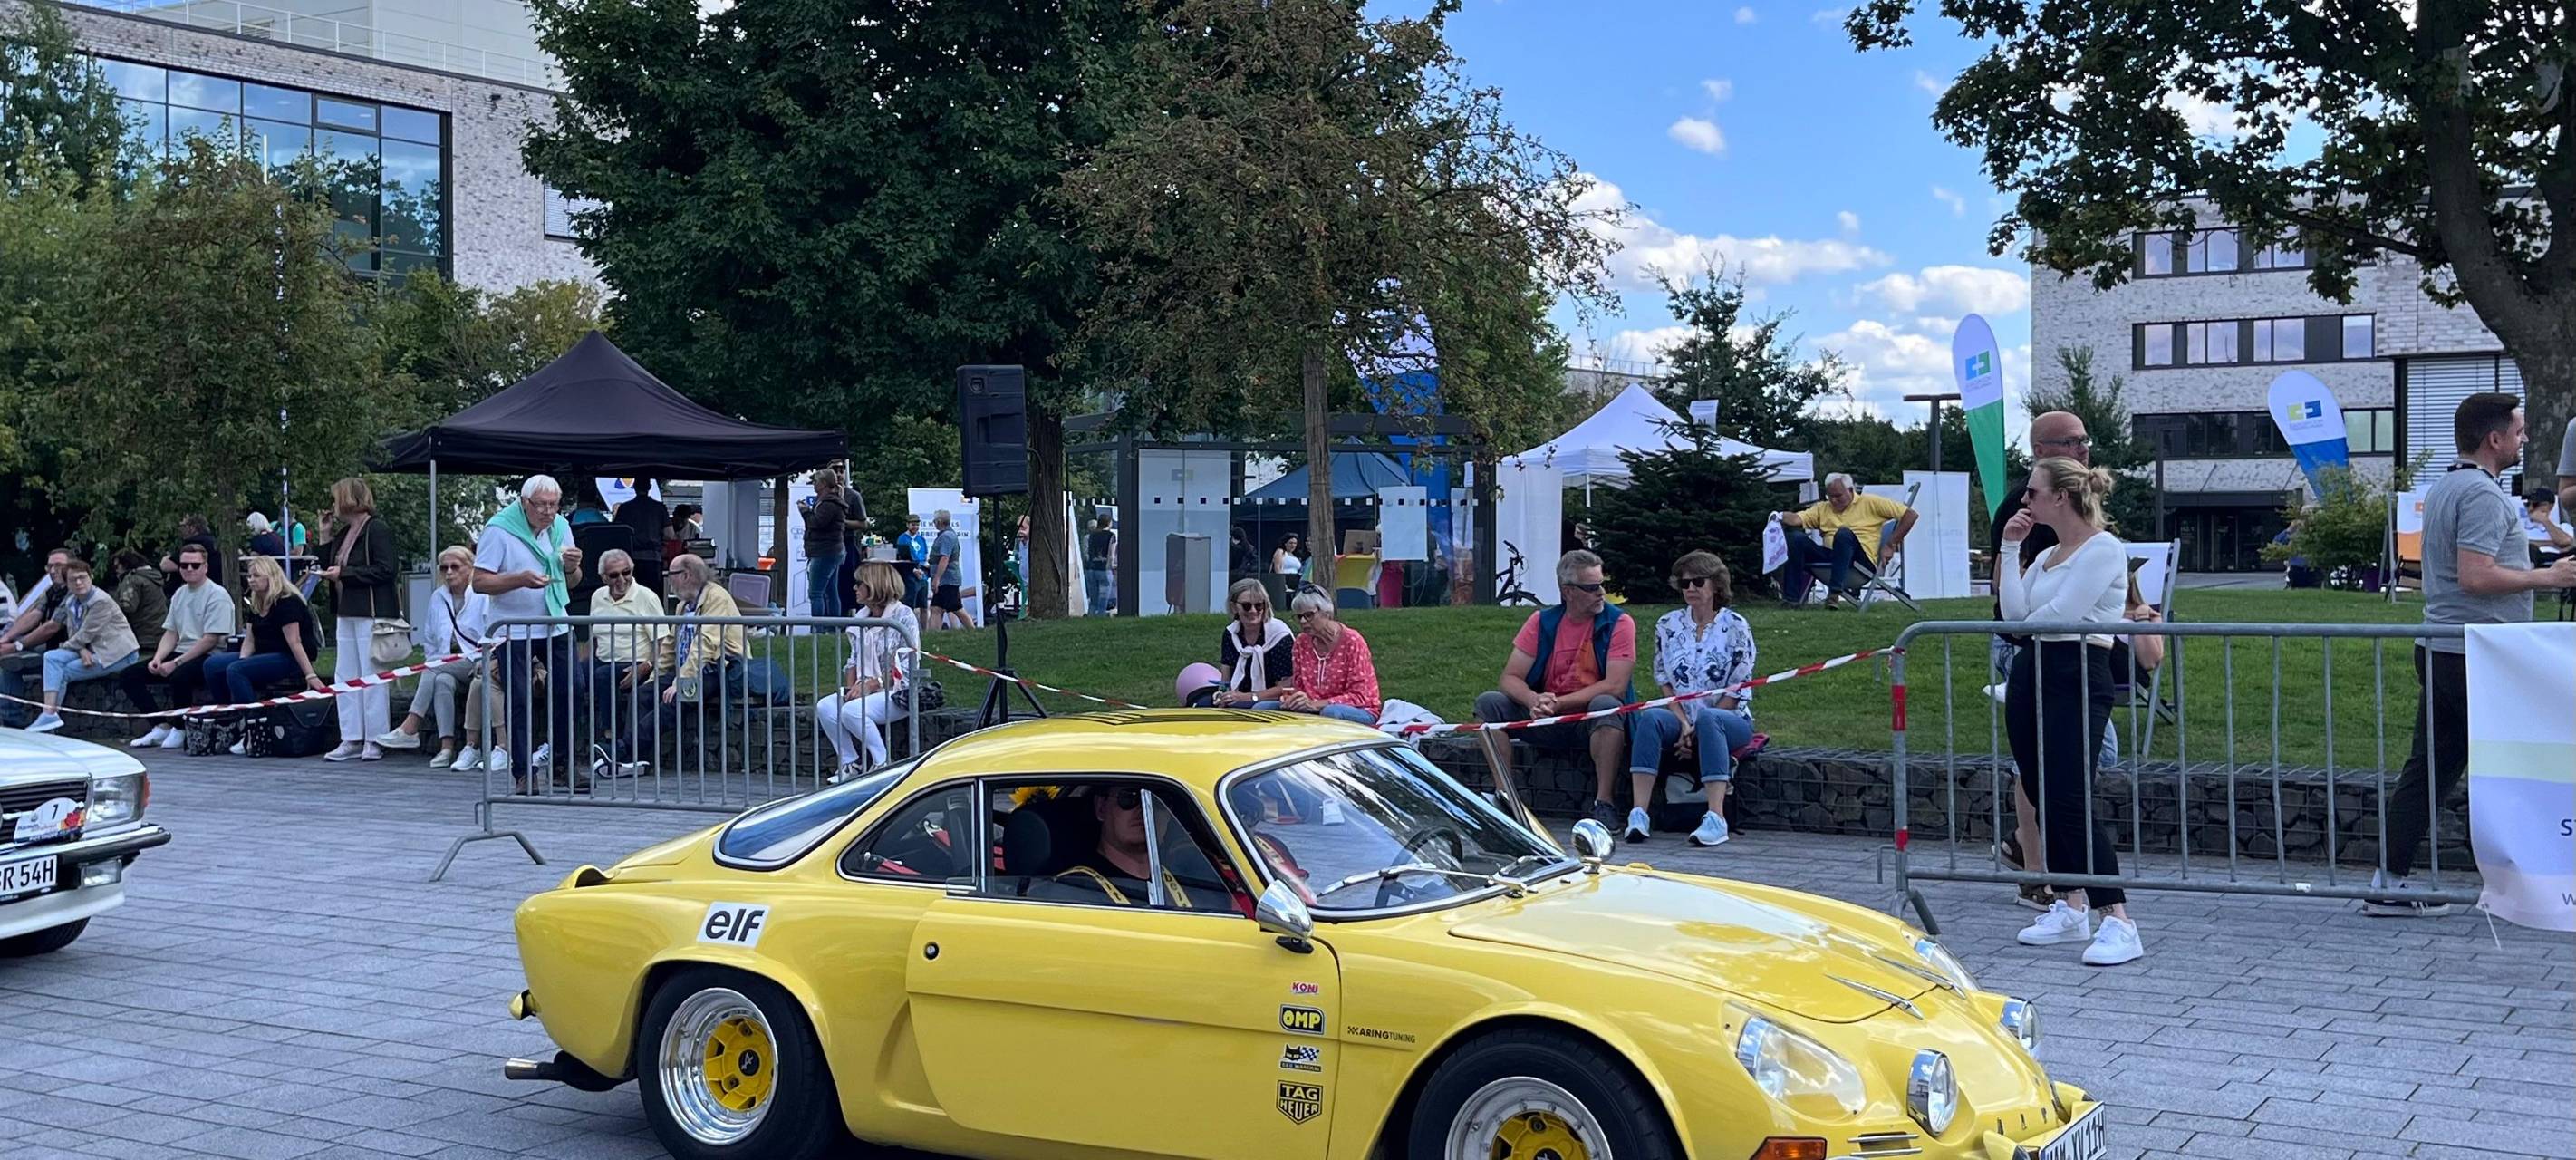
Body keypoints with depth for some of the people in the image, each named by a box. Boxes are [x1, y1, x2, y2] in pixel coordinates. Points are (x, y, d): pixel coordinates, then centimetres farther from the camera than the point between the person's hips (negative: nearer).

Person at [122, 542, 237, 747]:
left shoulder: (217, 595, -10)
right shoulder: (179, 594, 16)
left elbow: (211, 639, -17)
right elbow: (171, 633, 17)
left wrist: (176, 663, -19)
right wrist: (157, 659, -3)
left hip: (208, 657, -9)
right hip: (181, 654, 9)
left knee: (179, 676, -38)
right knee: (129, 675, -2)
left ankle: (179, 729, -13)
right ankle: (162, 727, -3)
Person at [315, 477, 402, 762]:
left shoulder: (377, 530, -9)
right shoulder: (343, 533, 18)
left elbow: (384, 570, -17)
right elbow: (329, 567, 21)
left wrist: (344, 574, -15)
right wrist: (325, 538, 11)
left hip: (372, 614, -9)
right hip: (346, 613, 9)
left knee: (372, 677, -5)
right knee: (345, 677, 8)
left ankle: (375, 740, 0)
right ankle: (352, 739, 13)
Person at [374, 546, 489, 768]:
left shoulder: (482, 597, 4)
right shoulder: (437, 597, 19)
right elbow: (428, 638, 26)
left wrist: (481, 662, -12)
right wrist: (434, 660, 10)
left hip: (473, 662, -3)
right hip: (444, 665, 3)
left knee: (436, 672, -31)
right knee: (443, 682, -32)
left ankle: (410, 729, -34)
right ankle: (446, 747, -39)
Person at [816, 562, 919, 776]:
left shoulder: (903, 616, -9)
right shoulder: (861, 617, 13)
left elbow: (907, 669, -13)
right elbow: (854, 660, 16)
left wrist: (872, 684, -19)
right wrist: (851, 687, -3)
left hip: (896, 693, -7)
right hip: (865, 690, 7)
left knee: (852, 711, -30)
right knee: (824, 707, -16)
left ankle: (882, 764, -14)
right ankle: (851, 763, -7)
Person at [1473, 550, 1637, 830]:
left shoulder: (1618, 622, -6)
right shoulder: (1543, 622, 2)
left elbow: (1615, 686, -16)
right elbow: (1510, 677, -2)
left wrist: (1558, 703, -22)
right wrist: (1535, 701, -25)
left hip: (1592, 722, -3)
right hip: (1547, 723, 3)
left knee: (1607, 705, -36)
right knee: (1488, 702, -16)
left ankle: (1603, 804, -29)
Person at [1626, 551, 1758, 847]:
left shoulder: (1735, 626, -3)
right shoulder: (1668, 625, 8)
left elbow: (1738, 691, -6)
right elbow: (1664, 681, 7)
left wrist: (1697, 728, -13)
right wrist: (1684, 724, -9)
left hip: (1730, 720, -3)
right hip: (1682, 718, 3)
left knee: (1707, 718, -38)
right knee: (1649, 718, -29)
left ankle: (1716, 818, -45)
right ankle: (1638, 813, -39)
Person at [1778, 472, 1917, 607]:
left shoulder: (1870, 503, 11)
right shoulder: (1823, 508, 22)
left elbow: (1909, 514, 7)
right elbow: (1797, 519, 6)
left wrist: (1890, 545, 0)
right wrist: (1780, 517, -17)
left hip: (1864, 560, -4)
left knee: (1844, 533, -35)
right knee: (1797, 540, -19)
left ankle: (1835, 592, -42)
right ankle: (1792, 597, -27)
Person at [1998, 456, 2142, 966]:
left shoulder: (2104, 549, -7)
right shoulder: (2046, 557, 19)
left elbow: (2059, 615, -15)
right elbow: (2014, 611, 5)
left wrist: (2026, 624, 5)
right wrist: (2010, 547, 6)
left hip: (2078, 676, -9)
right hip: (2031, 673, 9)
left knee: (2070, 800, -16)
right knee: (2044, 796, 9)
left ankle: (2118, 923, -16)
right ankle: (2071, 905, 19)